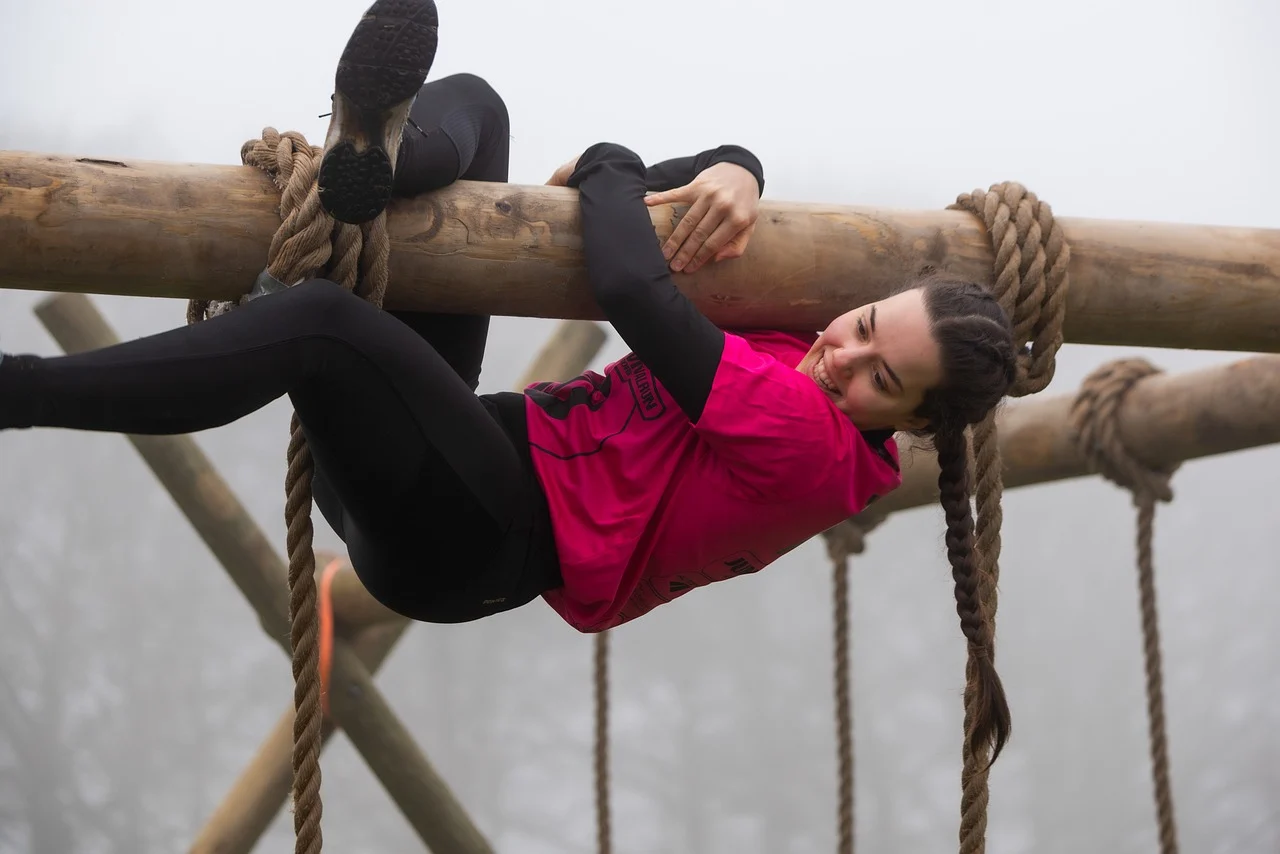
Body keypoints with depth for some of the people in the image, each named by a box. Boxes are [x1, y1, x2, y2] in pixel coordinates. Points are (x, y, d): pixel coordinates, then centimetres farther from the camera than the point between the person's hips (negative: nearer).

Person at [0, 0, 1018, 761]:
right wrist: (731, 172, -8)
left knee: (321, 323, -39)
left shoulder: (810, 437, -18)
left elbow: (638, 296, -27)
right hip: (474, 453, 9)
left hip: (471, 546, -9)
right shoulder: (801, 344, 9)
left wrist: (608, 168, -8)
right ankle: (376, 150, -35)